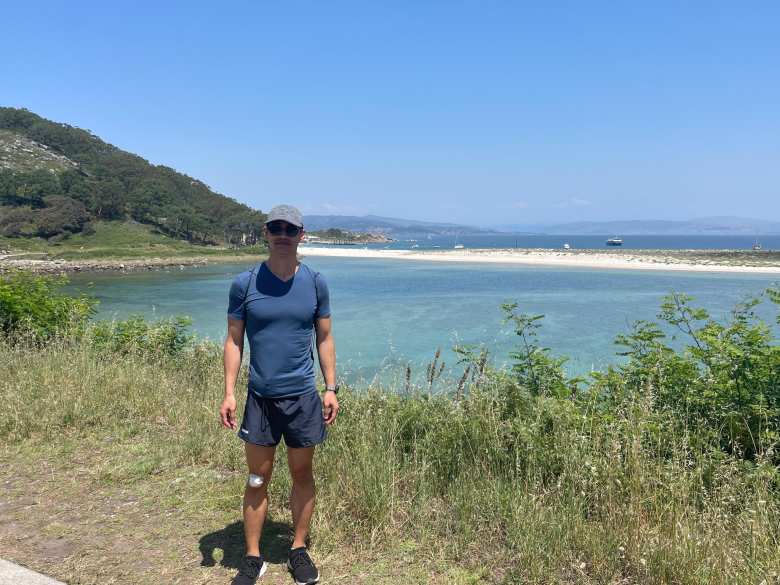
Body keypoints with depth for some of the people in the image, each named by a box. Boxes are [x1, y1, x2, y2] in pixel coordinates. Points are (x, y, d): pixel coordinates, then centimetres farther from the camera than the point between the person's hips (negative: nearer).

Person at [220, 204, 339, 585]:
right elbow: (234, 340, 1)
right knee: (257, 480, 8)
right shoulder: (245, 283, -3)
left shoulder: (315, 283, 0)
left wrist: (331, 388, 1)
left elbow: (324, 338, 6)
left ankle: (299, 551, 29)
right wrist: (228, 393, -6)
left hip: (303, 396, 1)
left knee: (302, 475, 12)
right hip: (260, 397, -1)